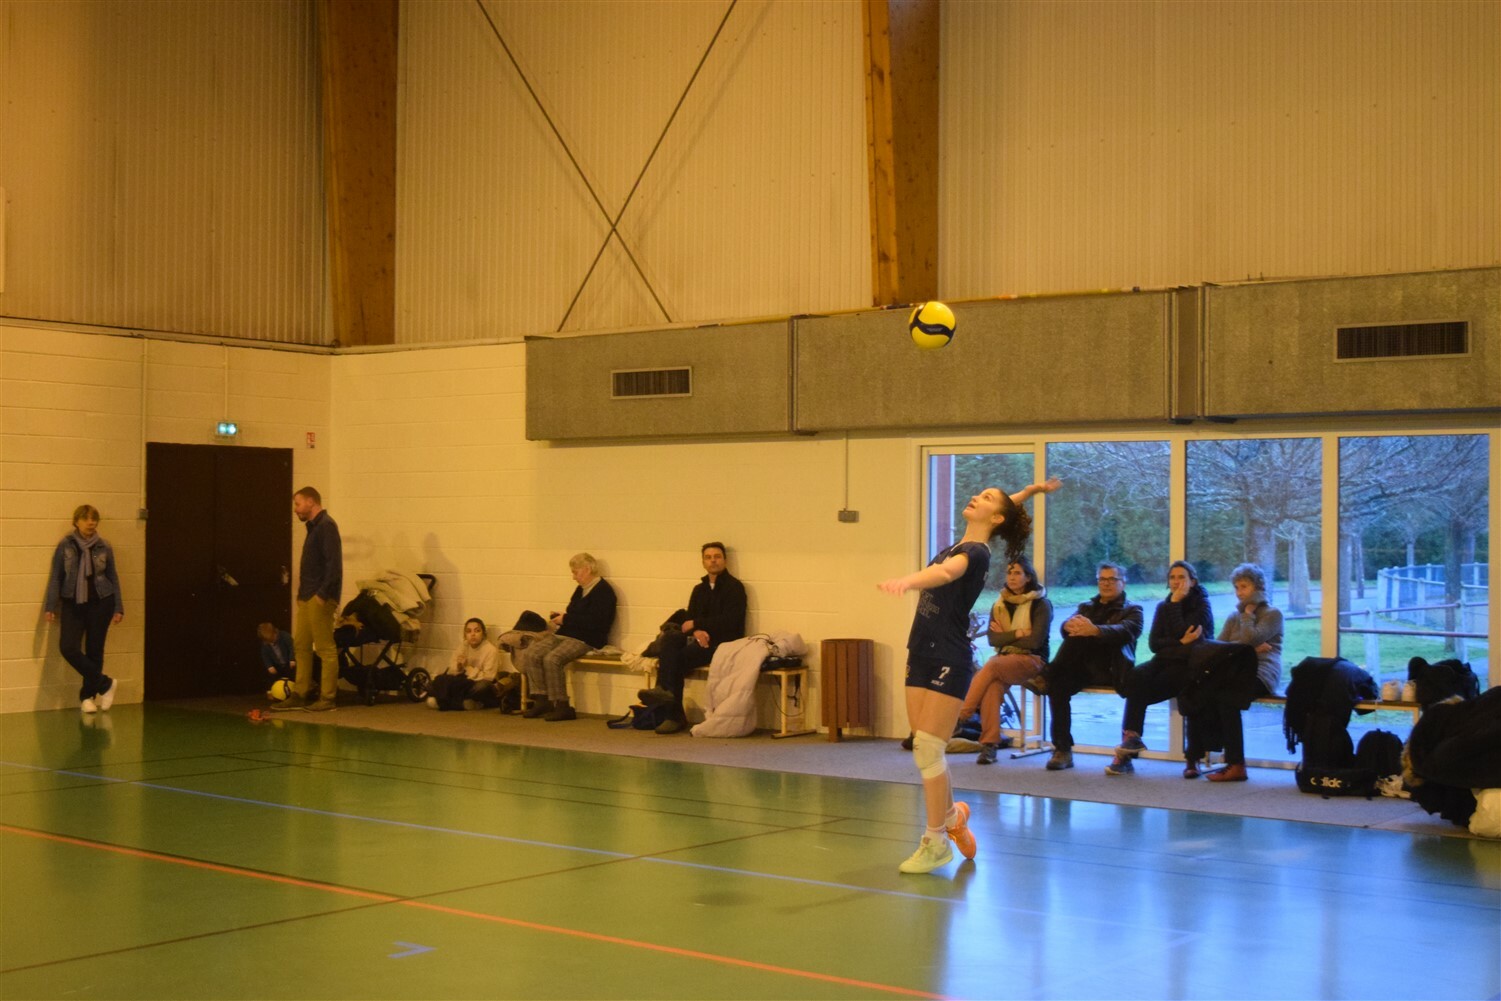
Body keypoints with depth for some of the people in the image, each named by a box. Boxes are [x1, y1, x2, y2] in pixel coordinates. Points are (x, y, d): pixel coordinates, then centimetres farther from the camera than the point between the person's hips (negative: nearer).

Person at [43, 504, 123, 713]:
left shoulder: (104, 547, 0)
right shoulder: (65, 545, -3)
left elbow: (113, 577, 7)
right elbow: (56, 577, 0)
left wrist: (118, 608, 5)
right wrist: (50, 606, -4)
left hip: (100, 602, 0)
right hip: (73, 603, 0)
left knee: (94, 650, 3)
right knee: (68, 647, -13)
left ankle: (87, 696, 17)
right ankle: (106, 684, 1)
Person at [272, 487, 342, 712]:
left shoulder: (326, 526, -11)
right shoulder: (313, 527, 18)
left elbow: (334, 564, -19)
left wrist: (323, 594, -21)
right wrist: (302, 592, 15)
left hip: (319, 599, -10)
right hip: (306, 598, 10)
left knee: (326, 649, -4)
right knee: (301, 646, 11)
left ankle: (327, 698, 0)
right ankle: (299, 695, 16)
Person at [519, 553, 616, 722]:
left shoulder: (603, 591, -10)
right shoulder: (581, 590, 20)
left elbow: (593, 621, -21)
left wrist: (565, 619, -14)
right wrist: (559, 618, 8)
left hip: (586, 639, -10)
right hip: (565, 635, 10)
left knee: (552, 659, -31)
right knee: (530, 654, -8)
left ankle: (562, 706, -22)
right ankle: (541, 700, -7)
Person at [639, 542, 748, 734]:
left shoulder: (734, 587, 0)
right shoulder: (699, 589, 21)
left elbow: (729, 621, -12)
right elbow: (688, 619, 13)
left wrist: (695, 624, -9)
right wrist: (696, 632, -11)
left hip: (723, 644, -6)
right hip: (701, 640, 6)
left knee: (678, 658, -27)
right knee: (669, 637, -24)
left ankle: (675, 715, -26)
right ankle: (664, 689, -36)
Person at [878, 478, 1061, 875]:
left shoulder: (975, 553, -12)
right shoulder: (962, 545, 12)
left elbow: (945, 572, -35)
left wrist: (906, 581, -54)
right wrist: (1030, 491, 36)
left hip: (949, 662, -8)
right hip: (922, 656, 8)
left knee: (927, 749, -9)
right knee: (926, 749, 11)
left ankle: (936, 844, -2)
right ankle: (951, 814, 31)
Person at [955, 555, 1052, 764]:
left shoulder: (1041, 605, -1)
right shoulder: (999, 605, 14)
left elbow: (1035, 641, -11)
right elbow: (993, 639, 2)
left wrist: (1005, 635, -3)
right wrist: (1017, 633, -12)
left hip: (1032, 661, -4)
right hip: (1004, 659, 4)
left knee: (991, 667, -34)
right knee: (992, 685, -32)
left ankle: (960, 716, -31)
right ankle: (989, 745, -36)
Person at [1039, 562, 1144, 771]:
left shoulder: (1132, 609, 13)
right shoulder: (1086, 607, 26)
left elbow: (1126, 631, -12)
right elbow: (1066, 627, 6)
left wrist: (1095, 630, -32)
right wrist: (1070, 625, -22)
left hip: (1112, 669, -3)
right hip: (1084, 667, 3)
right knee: (1058, 685, -26)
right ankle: (1062, 749, -22)